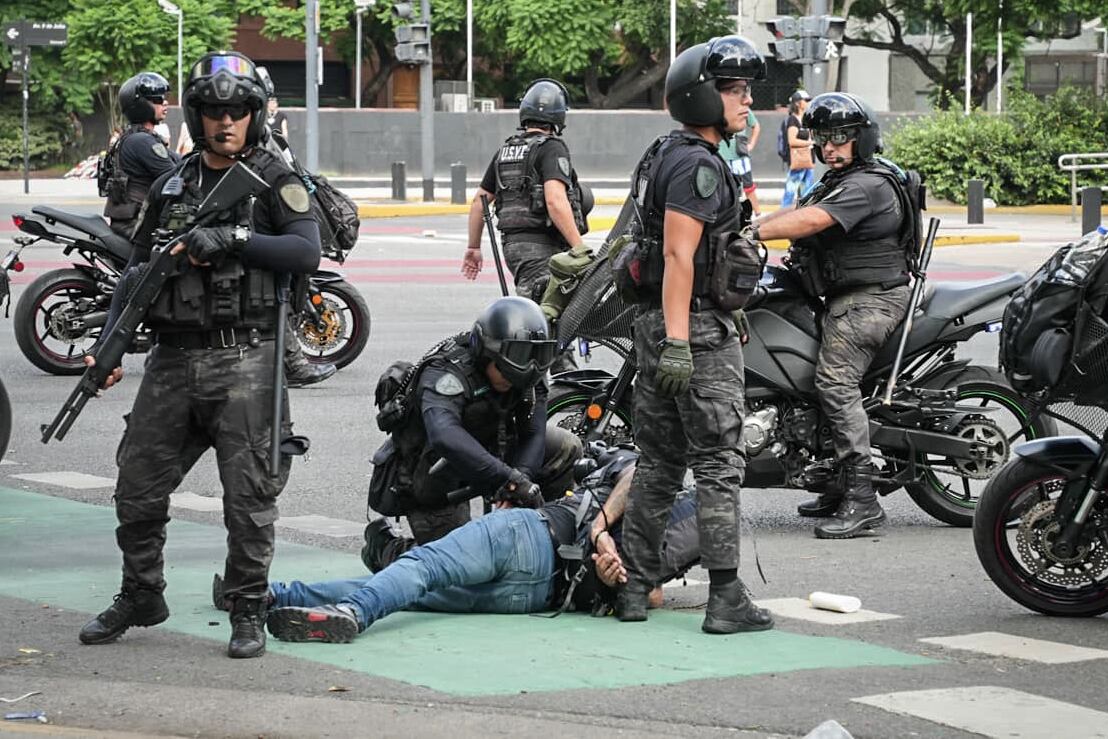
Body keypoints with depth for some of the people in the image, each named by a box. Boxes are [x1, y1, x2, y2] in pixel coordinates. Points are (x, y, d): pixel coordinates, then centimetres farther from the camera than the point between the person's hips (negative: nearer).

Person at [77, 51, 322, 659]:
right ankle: (140, 598, 25)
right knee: (138, 488, 8)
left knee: (249, 495, -3)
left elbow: (306, 251, -15)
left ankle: (248, 612, 8)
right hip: (173, 358, 5)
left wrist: (228, 238, -21)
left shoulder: (274, 181, 0)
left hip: (244, 361, -5)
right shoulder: (171, 186, 14)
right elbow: (137, 272, 17)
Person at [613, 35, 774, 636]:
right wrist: (677, 344, -27)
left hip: (655, 321, 10)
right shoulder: (697, 166, -15)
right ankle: (726, 599, -5)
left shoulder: (663, 155, 17)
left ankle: (634, 587, 14)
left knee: (659, 461, 13)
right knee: (719, 463, -6)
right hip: (697, 328, -10)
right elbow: (678, 255, -22)